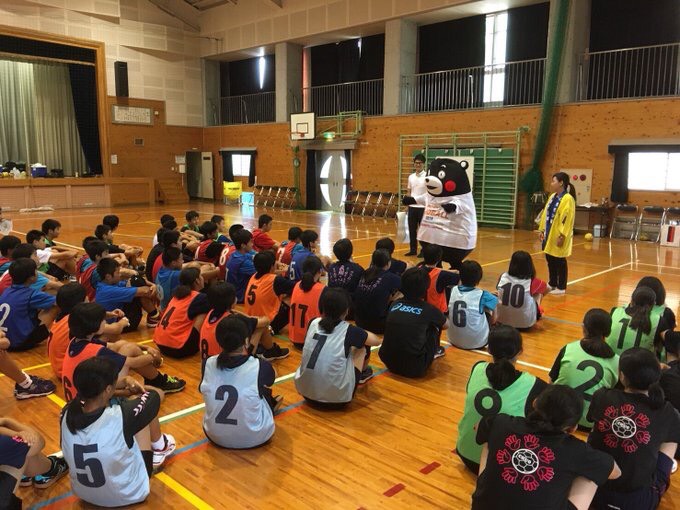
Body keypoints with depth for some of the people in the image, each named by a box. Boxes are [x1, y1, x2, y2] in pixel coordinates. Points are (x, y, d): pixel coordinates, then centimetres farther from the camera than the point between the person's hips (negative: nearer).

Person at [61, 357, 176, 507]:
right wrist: (140, 390, 7)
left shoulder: (67, 413, -20)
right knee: (144, 399, 3)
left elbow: (92, 389, 6)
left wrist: (124, 382, -1)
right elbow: (158, 394, -13)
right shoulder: (121, 415, -33)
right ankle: (159, 447, 31)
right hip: (129, 495, -4)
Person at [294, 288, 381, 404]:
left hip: (305, 392, 5)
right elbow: (377, 341, 8)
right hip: (336, 397, -4)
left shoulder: (313, 323, 2)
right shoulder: (349, 330, -9)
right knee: (363, 344, 15)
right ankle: (364, 373, 42)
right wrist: (360, 333, 27)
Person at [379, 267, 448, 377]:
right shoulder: (428, 309, -4)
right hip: (414, 368, -3)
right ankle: (434, 352, 36)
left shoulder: (394, 304, 4)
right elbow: (446, 325, 19)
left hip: (389, 363, 4)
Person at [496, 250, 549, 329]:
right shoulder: (532, 281, -10)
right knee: (538, 293, 19)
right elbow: (547, 289, 13)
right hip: (525, 324, -2)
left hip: (502, 321, 2)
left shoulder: (503, 277, -5)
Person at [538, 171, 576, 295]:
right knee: (550, 259, 15)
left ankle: (561, 287, 12)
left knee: (560, 261, 2)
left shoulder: (568, 199, -17)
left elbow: (568, 219, -20)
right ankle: (552, 284, 29)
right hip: (549, 234, 8)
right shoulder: (552, 197, 10)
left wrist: (562, 236, -22)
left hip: (558, 236, -8)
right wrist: (542, 229, 12)